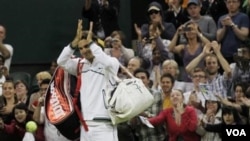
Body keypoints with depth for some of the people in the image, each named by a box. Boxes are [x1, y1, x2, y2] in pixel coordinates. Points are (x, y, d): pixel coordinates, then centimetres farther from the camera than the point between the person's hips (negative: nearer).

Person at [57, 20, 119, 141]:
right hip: (85, 124, 6)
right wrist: (76, 40, -11)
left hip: (104, 124, -6)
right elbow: (61, 62, -1)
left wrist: (89, 41, -16)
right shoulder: (81, 64, 13)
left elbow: (107, 62, -26)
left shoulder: (112, 63, -2)